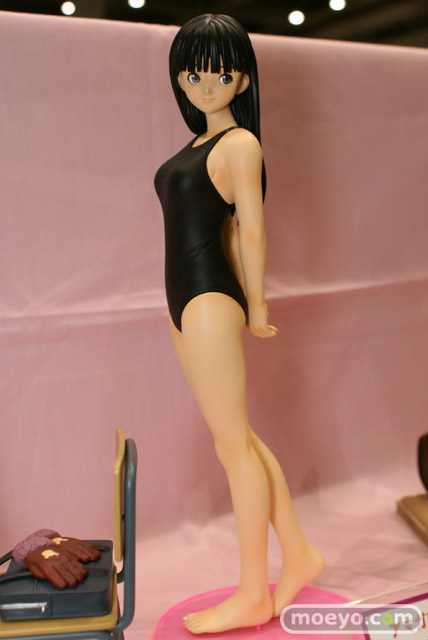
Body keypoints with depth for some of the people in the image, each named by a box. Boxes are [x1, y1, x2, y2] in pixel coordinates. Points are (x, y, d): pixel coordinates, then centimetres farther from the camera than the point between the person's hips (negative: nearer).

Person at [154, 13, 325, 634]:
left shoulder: (239, 143, -8)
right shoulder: (200, 143, 18)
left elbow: (251, 232, -9)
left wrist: (255, 307, 0)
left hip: (209, 302, -9)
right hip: (188, 303, 9)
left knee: (234, 443, -1)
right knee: (239, 438, 14)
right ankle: (299, 554, 28)